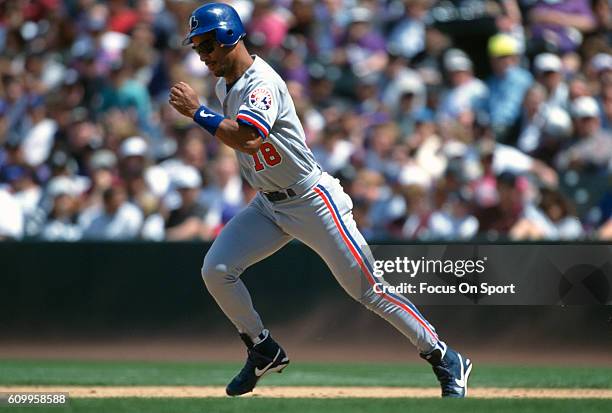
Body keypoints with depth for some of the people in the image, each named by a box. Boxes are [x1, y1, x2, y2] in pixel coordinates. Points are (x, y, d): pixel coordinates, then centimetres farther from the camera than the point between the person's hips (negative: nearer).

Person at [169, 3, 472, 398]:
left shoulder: (262, 84, -24)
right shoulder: (225, 84, 5)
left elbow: (248, 139, -41)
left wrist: (198, 111, -34)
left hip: (313, 201, -8)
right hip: (269, 205, 9)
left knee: (368, 288, -6)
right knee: (216, 270, -5)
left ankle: (445, 359, 5)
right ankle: (264, 350, 13)